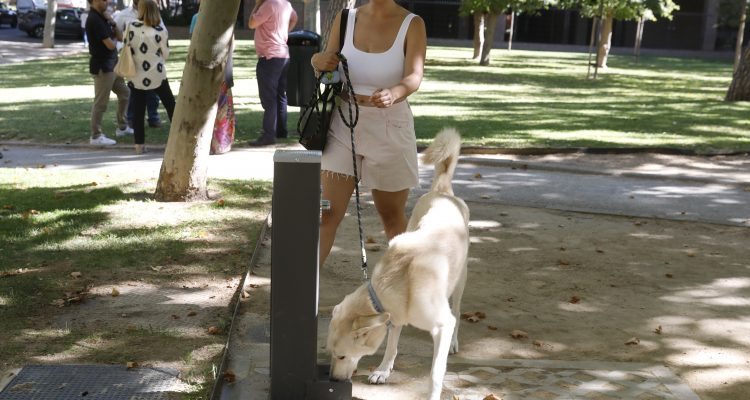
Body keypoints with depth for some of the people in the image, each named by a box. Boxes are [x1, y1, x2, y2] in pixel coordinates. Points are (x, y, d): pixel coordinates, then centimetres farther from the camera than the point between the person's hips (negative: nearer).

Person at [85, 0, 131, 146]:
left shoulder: (101, 17, 12)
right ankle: (95, 136, 3)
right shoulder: (94, 19, -18)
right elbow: (110, 45, -21)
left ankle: (122, 127, 31)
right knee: (101, 102, -4)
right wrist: (112, 38, 2)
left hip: (111, 64, 10)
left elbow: (120, 37, 12)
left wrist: (112, 23, -4)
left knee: (124, 93, 20)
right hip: (102, 66, -10)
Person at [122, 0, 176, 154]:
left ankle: (139, 144, 8)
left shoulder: (131, 27, -7)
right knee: (171, 106, 14)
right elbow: (166, 54, -1)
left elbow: (126, 47, 3)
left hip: (136, 77, 1)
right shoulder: (160, 31, -9)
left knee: (138, 111, 6)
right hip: (157, 76, -1)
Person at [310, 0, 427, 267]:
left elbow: (414, 77, -21)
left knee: (392, 216, 12)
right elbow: (327, 73, 3)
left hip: (389, 130, -1)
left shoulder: (412, 25, -7)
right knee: (328, 212, -6)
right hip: (344, 126, 2)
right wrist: (317, 61, -21)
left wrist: (393, 94, -43)